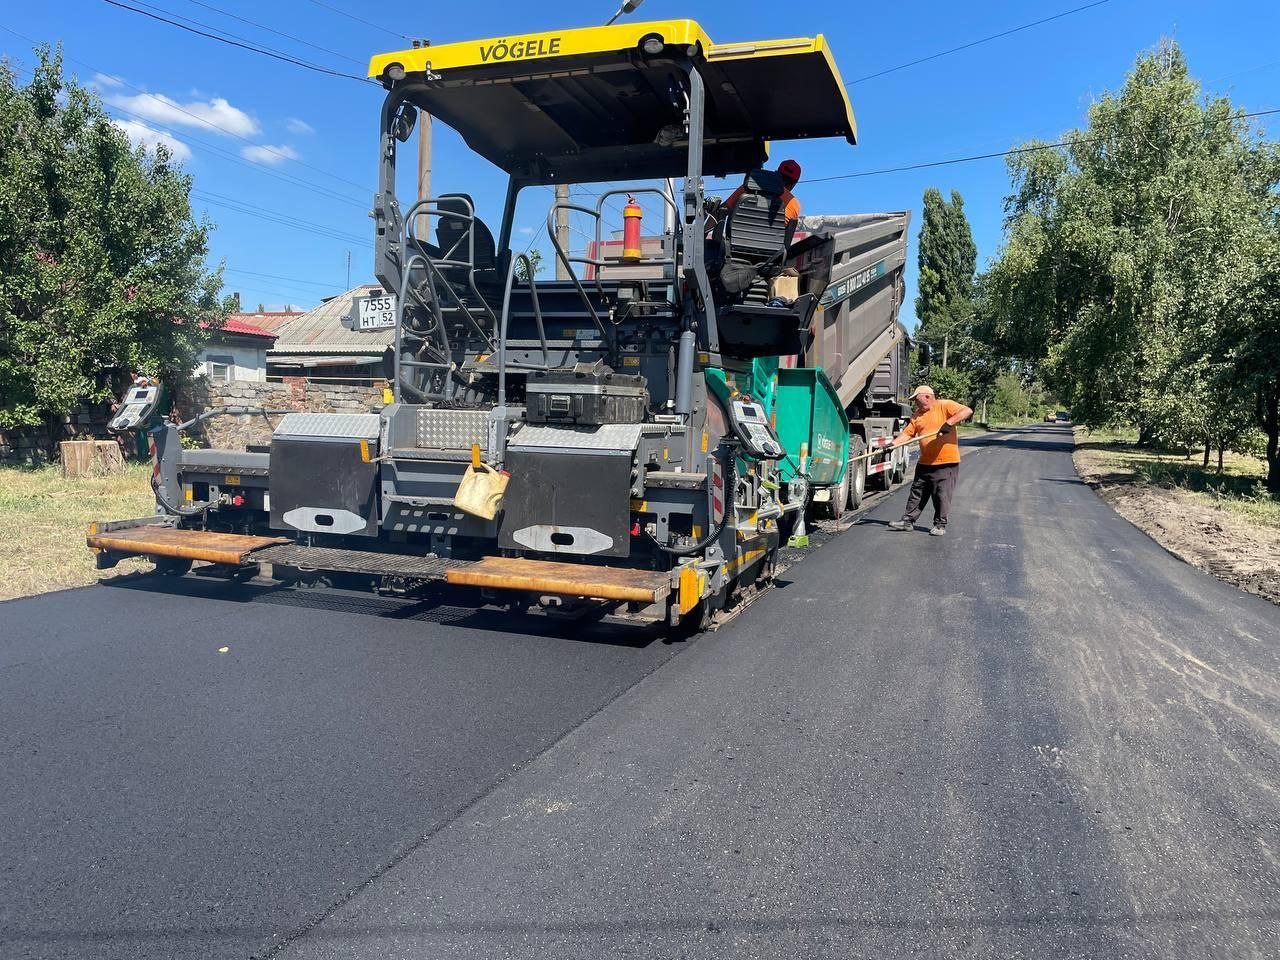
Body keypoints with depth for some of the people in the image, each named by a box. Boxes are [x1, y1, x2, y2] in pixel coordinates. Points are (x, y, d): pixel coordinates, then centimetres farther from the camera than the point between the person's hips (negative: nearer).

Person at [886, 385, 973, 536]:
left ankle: (940, 525, 11)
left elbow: (967, 411, -18)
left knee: (942, 495, -1)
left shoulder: (945, 406, -6)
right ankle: (908, 521, 20)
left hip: (946, 462, -6)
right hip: (925, 462, 6)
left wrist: (948, 423, -29)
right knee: (916, 493, 11)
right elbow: (907, 433, 6)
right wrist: (892, 444, -10)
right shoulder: (917, 415, 12)